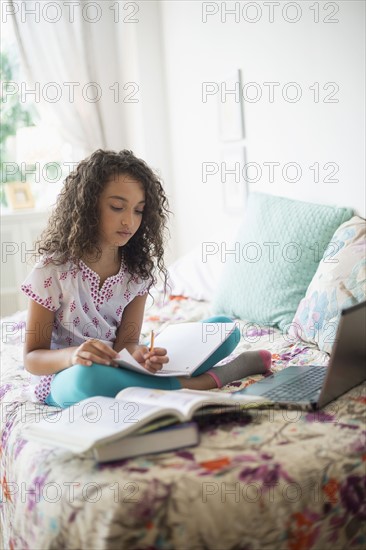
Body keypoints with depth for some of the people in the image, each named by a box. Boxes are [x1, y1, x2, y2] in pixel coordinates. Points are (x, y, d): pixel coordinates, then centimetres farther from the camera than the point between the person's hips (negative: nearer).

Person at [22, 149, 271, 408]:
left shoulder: (138, 269, -3)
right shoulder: (54, 270, -16)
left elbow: (126, 342, -6)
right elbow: (32, 358, -13)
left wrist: (139, 354, -31)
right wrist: (73, 355, -35)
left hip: (118, 366, 4)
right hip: (63, 375, -4)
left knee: (224, 328, -3)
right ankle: (194, 384, -25)